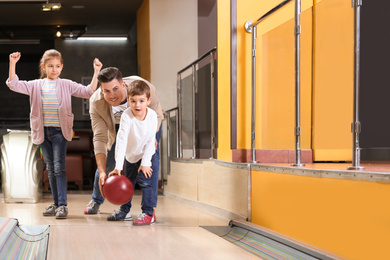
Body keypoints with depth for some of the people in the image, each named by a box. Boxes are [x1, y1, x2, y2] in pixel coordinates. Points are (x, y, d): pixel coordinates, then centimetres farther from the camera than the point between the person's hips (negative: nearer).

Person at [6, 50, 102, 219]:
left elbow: (88, 92, -3)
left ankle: (62, 205, -12)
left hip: (60, 130, -3)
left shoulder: (66, 85, 1)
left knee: (59, 167, -12)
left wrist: (96, 73, -11)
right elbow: (14, 85, 0)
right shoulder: (35, 86, 6)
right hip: (42, 131, 3)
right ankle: (56, 204, 20)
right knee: (50, 169, 11)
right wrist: (12, 64, -10)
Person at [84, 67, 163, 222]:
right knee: (107, 161, 1)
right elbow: (100, 138, -33)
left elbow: (156, 115, -22)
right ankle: (96, 200, 32)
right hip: (118, 126, 2)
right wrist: (102, 172, -42)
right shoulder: (96, 103, -33)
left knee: (151, 156, -23)